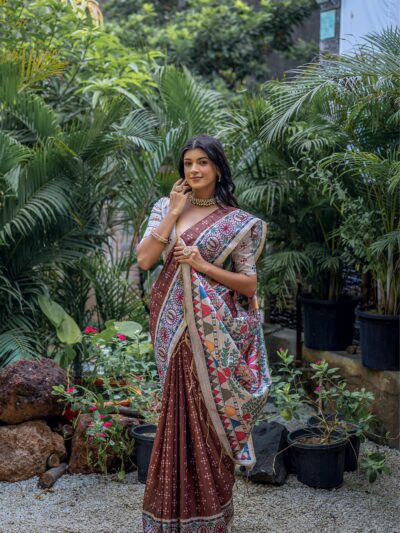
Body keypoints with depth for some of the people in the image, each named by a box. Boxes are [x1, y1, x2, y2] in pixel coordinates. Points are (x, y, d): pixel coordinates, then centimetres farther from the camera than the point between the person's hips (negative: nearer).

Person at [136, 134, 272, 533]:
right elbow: (144, 259, -6)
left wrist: (201, 264, -12)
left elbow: (249, 283, -2)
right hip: (173, 325, 2)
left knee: (209, 414, 3)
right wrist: (174, 212, -7)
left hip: (213, 329, -2)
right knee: (179, 413, 7)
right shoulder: (166, 207, 7)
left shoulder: (236, 221, -1)